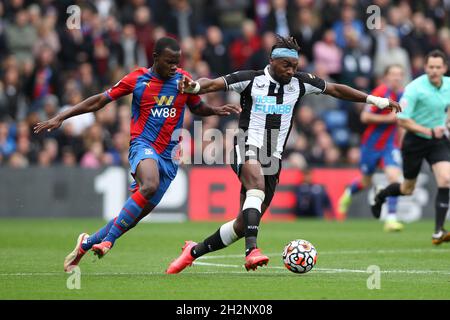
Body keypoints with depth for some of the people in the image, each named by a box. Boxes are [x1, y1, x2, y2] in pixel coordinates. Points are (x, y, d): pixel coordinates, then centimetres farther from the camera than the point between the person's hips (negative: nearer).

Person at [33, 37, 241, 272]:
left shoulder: (183, 80, 7)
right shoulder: (137, 79, 1)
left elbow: (197, 108, 24)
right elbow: (99, 101, 5)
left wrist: (216, 110, 2)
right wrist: (61, 117, 3)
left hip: (169, 156, 4)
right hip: (143, 145, -4)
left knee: (137, 213, 2)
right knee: (150, 185, -36)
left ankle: (87, 243, 21)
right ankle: (108, 240, -32)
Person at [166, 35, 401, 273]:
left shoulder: (299, 83, 9)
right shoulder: (251, 79, -3)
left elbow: (335, 89, 16)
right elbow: (214, 84, -11)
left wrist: (373, 99, 14)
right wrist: (194, 86, -34)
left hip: (273, 158, 5)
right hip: (248, 147, -5)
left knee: (243, 225, 3)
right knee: (257, 185, -38)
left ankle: (194, 251, 23)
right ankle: (251, 250, -47)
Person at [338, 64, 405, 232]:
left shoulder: (403, 94, 1)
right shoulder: (380, 92, -17)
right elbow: (365, 117, -19)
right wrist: (387, 118, -25)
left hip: (390, 144, 3)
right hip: (371, 144, -3)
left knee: (394, 177, -19)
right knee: (366, 182, 13)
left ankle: (391, 219, -16)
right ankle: (348, 193, 49)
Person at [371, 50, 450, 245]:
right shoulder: (415, 88, -21)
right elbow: (402, 120, -22)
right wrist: (429, 131, -26)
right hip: (415, 140, -4)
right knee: (408, 189, 10)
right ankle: (380, 196, 45)